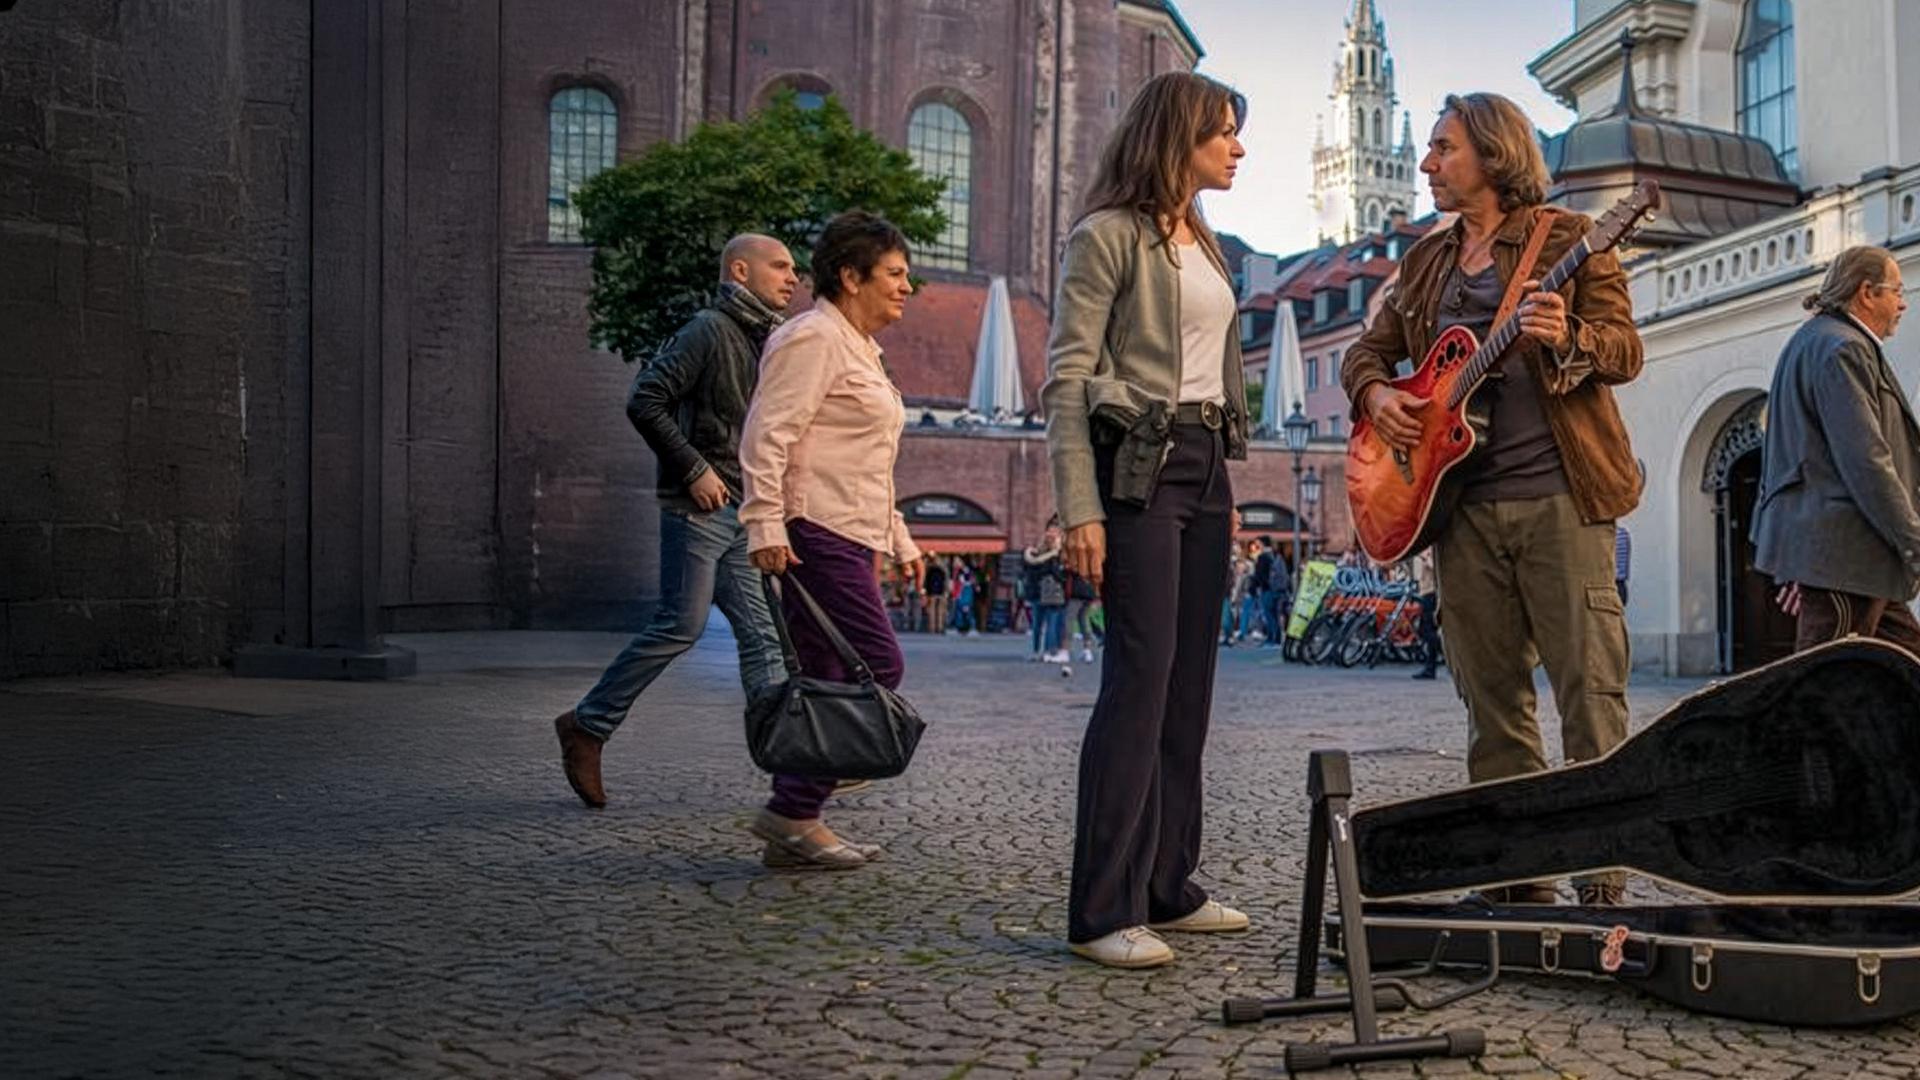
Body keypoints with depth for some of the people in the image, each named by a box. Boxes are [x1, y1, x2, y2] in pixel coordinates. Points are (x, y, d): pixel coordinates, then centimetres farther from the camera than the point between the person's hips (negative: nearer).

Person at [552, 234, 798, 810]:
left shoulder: (769, 341, 18)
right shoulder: (709, 330, -9)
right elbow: (644, 400, -16)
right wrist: (694, 469, -16)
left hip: (742, 511, 8)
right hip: (700, 505, -8)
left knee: (760, 632, 3)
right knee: (681, 625, -6)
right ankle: (587, 724, 9)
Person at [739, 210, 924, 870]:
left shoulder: (859, 348, 25)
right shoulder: (814, 339, -7)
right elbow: (767, 436, -16)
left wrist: (901, 542, 26)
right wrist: (765, 526, -23)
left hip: (847, 538, 10)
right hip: (816, 532, -10)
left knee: (824, 680, 8)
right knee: (879, 666, -13)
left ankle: (794, 827, 12)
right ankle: (792, 814, -7)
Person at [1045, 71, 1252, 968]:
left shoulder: (1204, 245, 20)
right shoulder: (1109, 235, -5)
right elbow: (1066, 378, -11)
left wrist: (1227, 487, 18)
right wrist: (1080, 509, -18)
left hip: (1204, 466, 8)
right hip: (1137, 465, -8)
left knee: (1190, 683, 6)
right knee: (1141, 677, -12)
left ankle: (1167, 886, 14)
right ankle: (1103, 912, -6)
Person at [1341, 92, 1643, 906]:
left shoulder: (1568, 240, 3)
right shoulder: (1427, 259, 19)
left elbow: (1626, 348, -3)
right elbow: (1369, 349, 24)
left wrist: (1570, 340, -25)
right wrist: (1376, 395, 2)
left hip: (1559, 496, -5)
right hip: (1460, 502, 5)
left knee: (1590, 692, -6)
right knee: (1492, 700, 7)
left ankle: (1604, 882, 2)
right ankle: (1518, 876, 15)